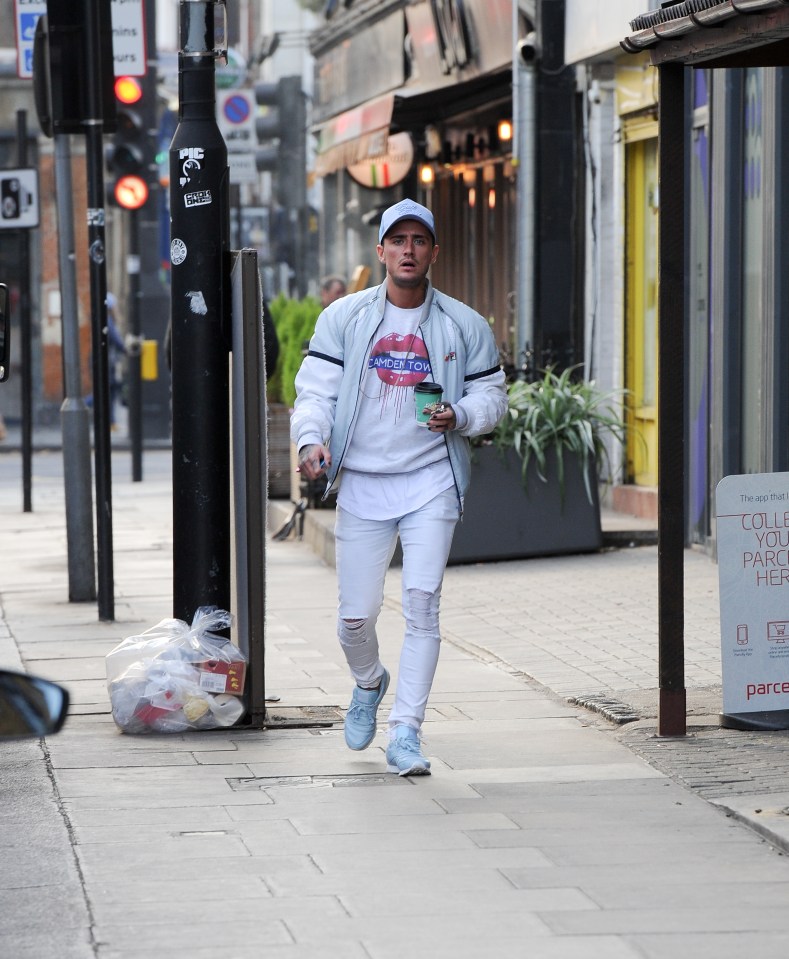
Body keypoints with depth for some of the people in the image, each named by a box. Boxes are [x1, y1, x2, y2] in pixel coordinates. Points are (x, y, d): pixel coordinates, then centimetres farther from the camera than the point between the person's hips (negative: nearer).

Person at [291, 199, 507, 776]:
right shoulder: (343, 318, 4)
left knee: (423, 604, -12)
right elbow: (316, 388, 2)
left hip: (431, 484, -1)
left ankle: (406, 733, -7)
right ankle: (369, 682, 36)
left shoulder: (464, 326, 5)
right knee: (356, 614, 2)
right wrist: (311, 438, -17)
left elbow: (492, 394, 11)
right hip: (361, 484, 1)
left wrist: (461, 416, -11)